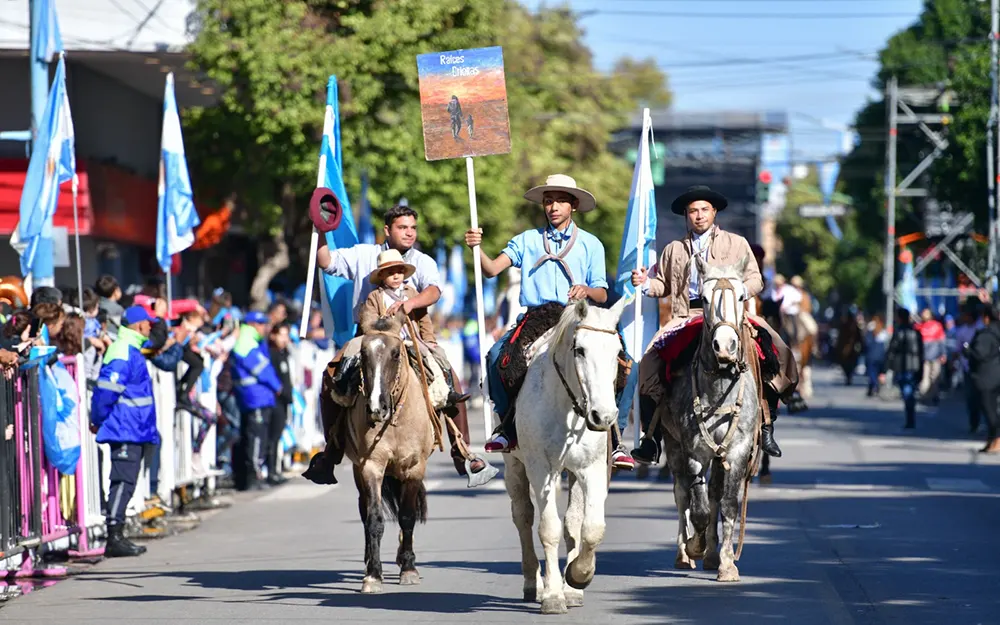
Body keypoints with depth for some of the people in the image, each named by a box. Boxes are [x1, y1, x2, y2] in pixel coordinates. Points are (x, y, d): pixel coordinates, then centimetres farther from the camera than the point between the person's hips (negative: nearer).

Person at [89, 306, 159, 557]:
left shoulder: (131, 351, 18)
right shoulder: (123, 353, -15)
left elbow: (107, 388, 25)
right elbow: (106, 388, -21)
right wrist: (98, 420, -12)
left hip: (133, 432, 10)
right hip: (125, 431, -10)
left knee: (125, 483, 11)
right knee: (123, 482, -12)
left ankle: (116, 536, 14)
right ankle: (115, 538, -14)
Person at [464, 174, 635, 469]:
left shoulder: (591, 244, 14)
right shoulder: (527, 240, 15)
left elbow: (602, 295, 10)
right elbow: (492, 269, 4)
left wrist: (587, 290, -14)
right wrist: (477, 248, -15)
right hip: (535, 319, 1)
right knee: (497, 356, -27)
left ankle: (613, 439, -19)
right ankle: (508, 425, -9)